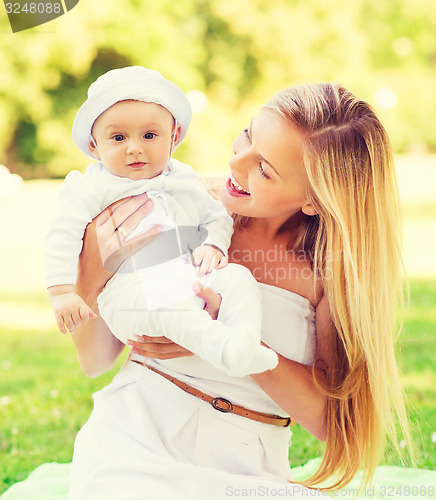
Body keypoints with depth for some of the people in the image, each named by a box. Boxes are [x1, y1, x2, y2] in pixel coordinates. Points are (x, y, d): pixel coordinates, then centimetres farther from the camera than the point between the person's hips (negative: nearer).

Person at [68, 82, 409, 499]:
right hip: (135, 435, 0)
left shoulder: (333, 266, -3)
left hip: (242, 466, 1)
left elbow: (332, 417, -9)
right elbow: (94, 362, 4)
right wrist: (92, 274, -16)